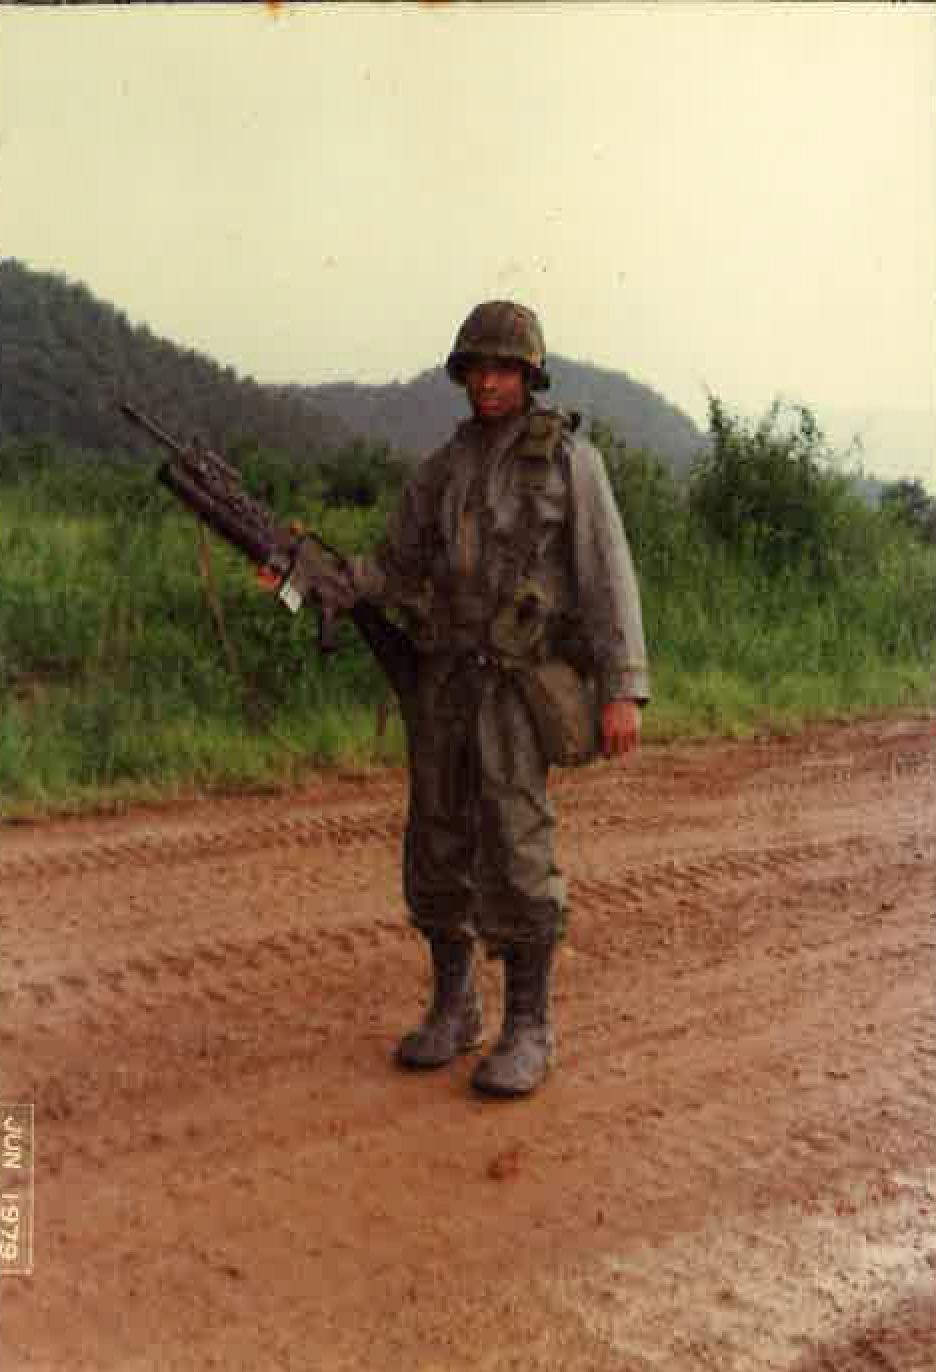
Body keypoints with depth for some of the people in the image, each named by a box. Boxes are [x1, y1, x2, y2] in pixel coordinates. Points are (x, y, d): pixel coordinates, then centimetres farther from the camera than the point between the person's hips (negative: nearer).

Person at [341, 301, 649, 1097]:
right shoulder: (442, 468, 12)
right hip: (445, 681, 5)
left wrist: (625, 689, -17)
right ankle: (454, 1010, 21)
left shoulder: (569, 458, -4)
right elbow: (395, 574, 13)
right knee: (438, 853, 6)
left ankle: (530, 1030, 2)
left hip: (522, 686, -5)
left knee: (514, 856, -10)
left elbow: (609, 576, -9)